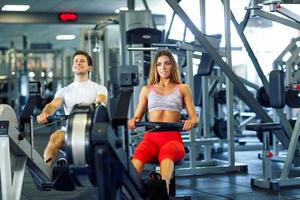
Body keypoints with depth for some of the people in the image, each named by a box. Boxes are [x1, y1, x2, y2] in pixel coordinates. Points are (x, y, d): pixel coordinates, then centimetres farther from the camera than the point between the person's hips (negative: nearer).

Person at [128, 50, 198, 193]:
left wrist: (191, 122, -14)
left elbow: (195, 119, 12)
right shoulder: (147, 90, 24)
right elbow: (137, 117, 23)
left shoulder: (183, 89, 19)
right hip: (151, 137, 2)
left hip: (173, 138, -1)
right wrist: (133, 121, -4)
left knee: (166, 151, -41)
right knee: (139, 153, -37)